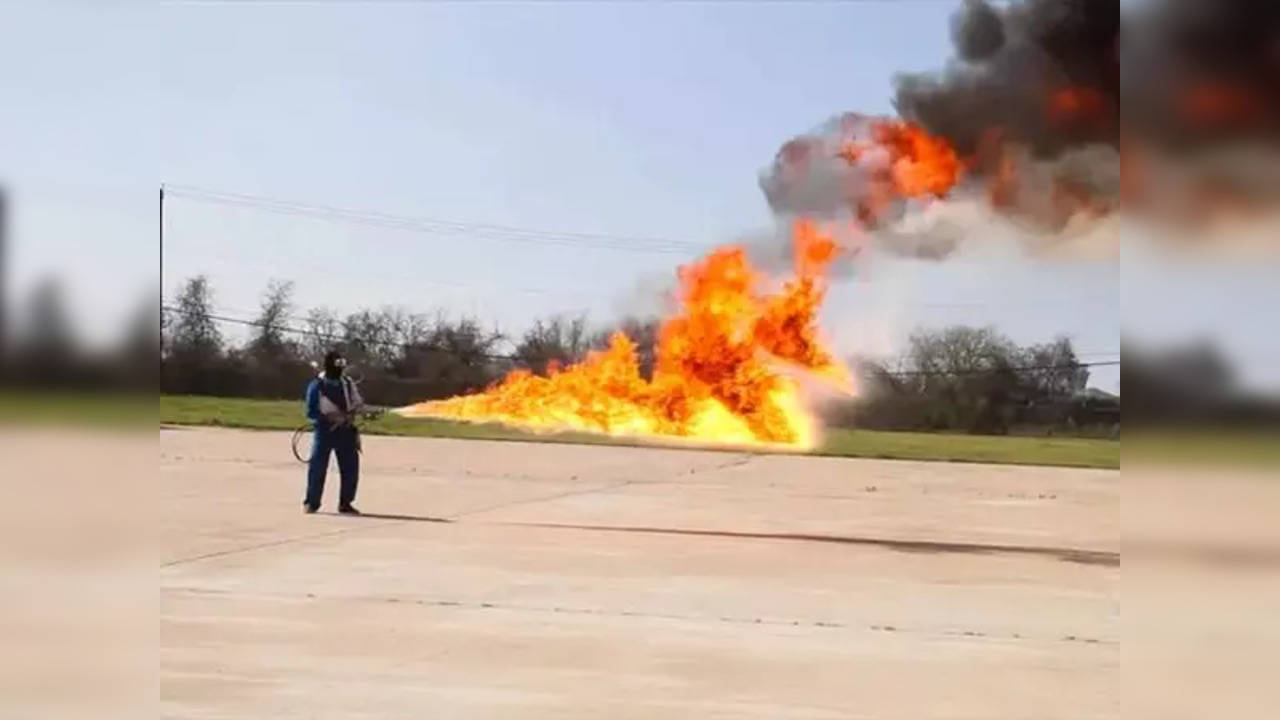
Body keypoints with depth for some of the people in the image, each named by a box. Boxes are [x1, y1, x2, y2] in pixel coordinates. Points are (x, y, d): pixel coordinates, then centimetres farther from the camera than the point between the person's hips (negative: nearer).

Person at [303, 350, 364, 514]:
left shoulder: (348, 383, 8)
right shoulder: (316, 385, -6)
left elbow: (358, 402, 11)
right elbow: (311, 412, -8)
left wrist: (348, 415, -8)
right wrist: (329, 418, -20)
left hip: (345, 431, 4)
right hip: (324, 430, -4)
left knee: (350, 467, 1)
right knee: (317, 467, -2)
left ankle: (345, 503, 13)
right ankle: (311, 502, 13)